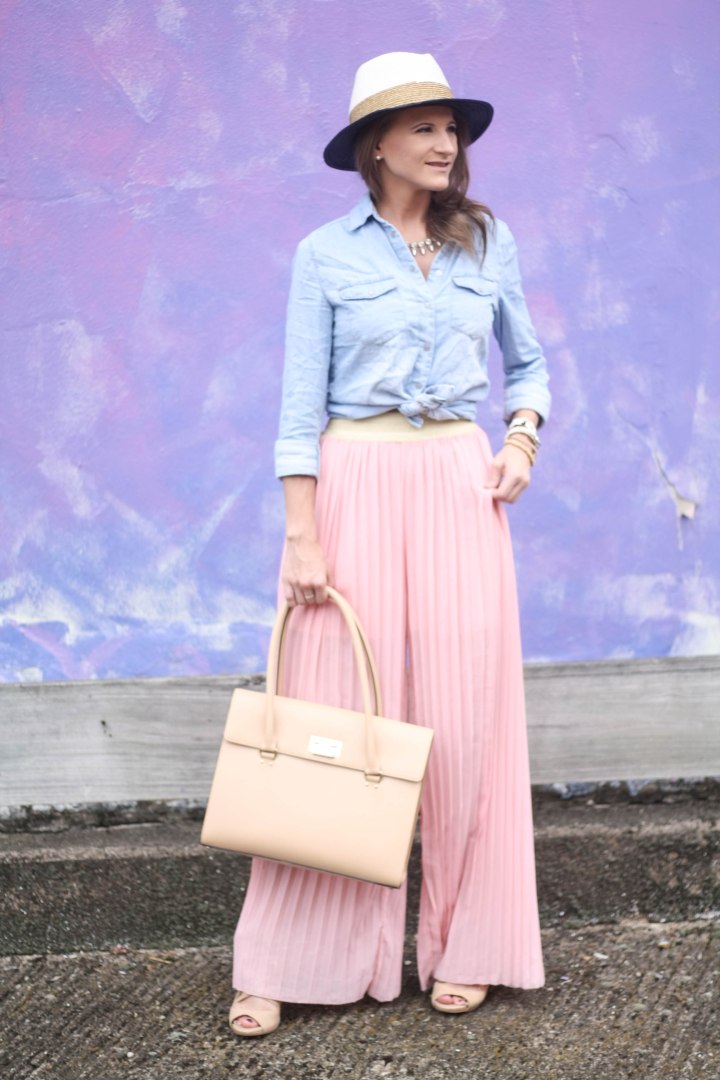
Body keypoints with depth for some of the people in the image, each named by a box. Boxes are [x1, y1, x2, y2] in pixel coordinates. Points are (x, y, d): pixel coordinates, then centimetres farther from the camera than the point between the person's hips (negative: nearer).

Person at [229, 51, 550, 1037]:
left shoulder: (488, 241, 9)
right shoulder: (327, 254, 1)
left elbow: (527, 363, 20)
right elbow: (302, 402, -3)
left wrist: (522, 439, 0)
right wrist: (301, 537, -10)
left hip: (459, 485, 3)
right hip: (356, 484, -2)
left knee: (464, 714, 1)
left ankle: (467, 946, 14)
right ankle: (289, 963, 5)